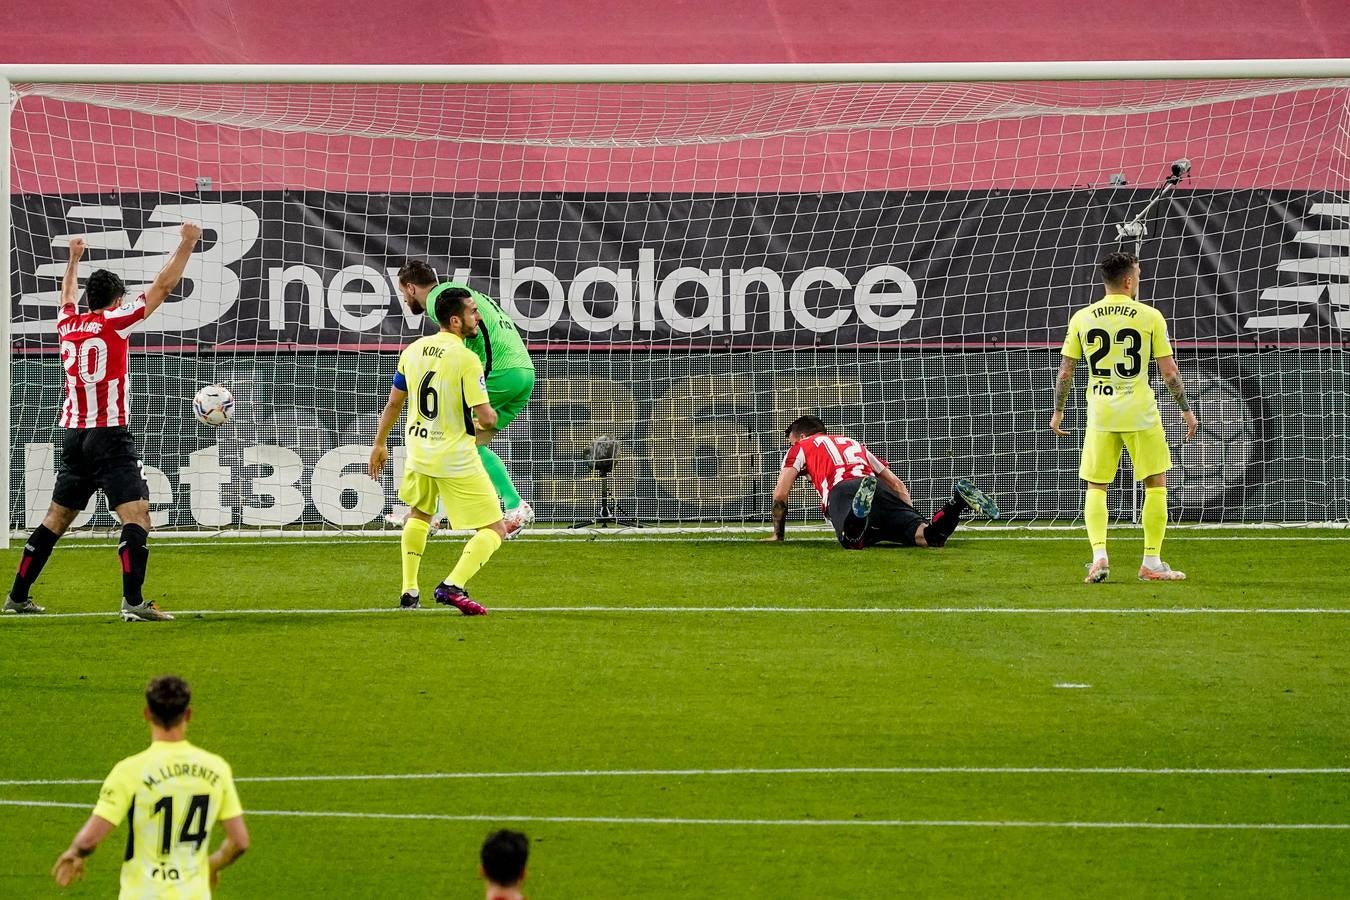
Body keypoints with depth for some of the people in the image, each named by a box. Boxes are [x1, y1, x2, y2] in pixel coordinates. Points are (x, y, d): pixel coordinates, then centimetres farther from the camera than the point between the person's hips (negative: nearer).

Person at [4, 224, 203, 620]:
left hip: (73, 436, 7)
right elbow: (163, 287, -3)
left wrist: (74, 258, 50)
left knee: (56, 518, 17)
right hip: (109, 436, -7)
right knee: (136, 514, -12)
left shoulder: (68, 324, 11)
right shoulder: (114, 321, -5)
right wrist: (186, 245, 6)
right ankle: (133, 601, -27)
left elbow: (67, 296, 35)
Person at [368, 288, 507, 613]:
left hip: (418, 453, 7)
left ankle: (409, 592, 28)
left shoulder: (413, 350, 2)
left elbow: (393, 403, 12)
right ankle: (452, 585, -19)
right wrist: (488, 418, 6)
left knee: (418, 515, 33)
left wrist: (379, 444, 24)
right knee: (494, 530, 0)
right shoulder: (466, 359, -17)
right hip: (457, 460, -6)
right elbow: (485, 417, -18)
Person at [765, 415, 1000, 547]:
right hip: (880, 491, 4)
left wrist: (778, 534, 32)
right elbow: (897, 485, 39)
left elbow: (780, 494, 20)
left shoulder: (801, 447, 29)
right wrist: (911, 522, 40)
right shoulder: (854, 444, 42)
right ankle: (958, 501, -32)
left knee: (853, 541, -35)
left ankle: (861, 509, -64)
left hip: (842, 490, -4)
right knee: (928, 537, -10)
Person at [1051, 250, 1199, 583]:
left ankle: (1099, 555, -6)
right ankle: (1152, 562, 7)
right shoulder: (1149, 317, -4)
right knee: (1156, 484, 10)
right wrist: (1186, 410, 9)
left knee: (1095, 488, 12)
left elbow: (1065, 372, 5)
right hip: (1139, 412, -2)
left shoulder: (1082, 318, 2)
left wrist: (1058, 412, 18)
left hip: (1099, 414, 2)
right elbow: (1169, 372, -3)